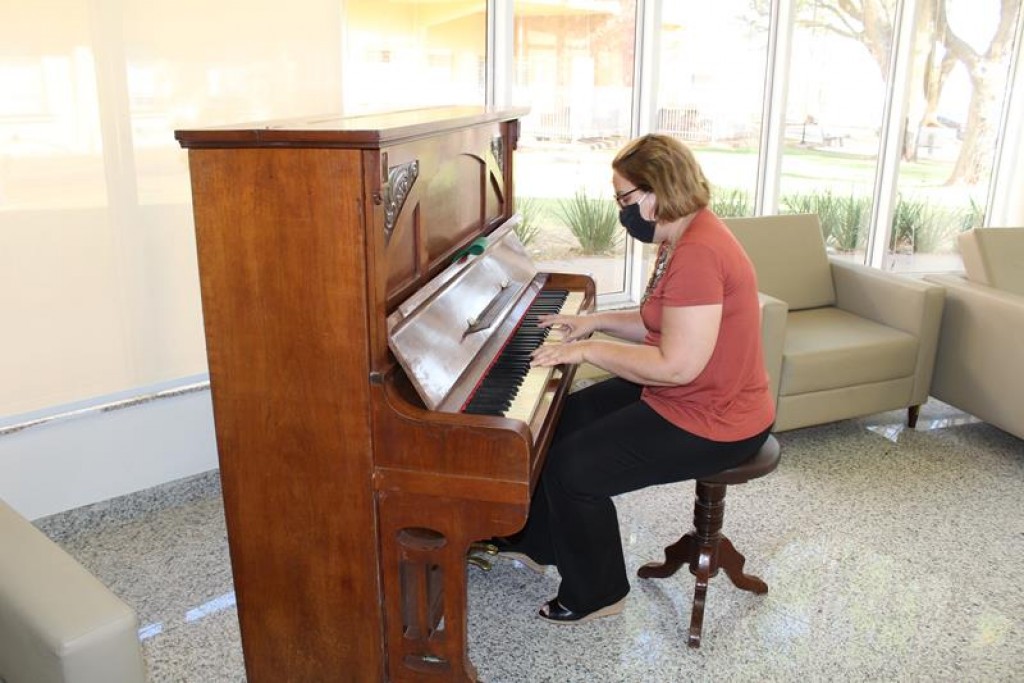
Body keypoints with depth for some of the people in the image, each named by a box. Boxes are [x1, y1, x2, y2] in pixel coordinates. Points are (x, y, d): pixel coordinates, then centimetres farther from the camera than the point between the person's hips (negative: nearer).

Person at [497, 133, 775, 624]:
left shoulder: (697, 254, -27)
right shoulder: (684, 237, 6)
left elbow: (677, 366, -30)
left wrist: (588, 350, -20)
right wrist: (598, 321, 7)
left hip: (711, 424, -11)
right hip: (682, 396, 11)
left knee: (571, 468, -13)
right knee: (562, 420, 13)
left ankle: (595, 595, 10)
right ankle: (534, 541, 31)